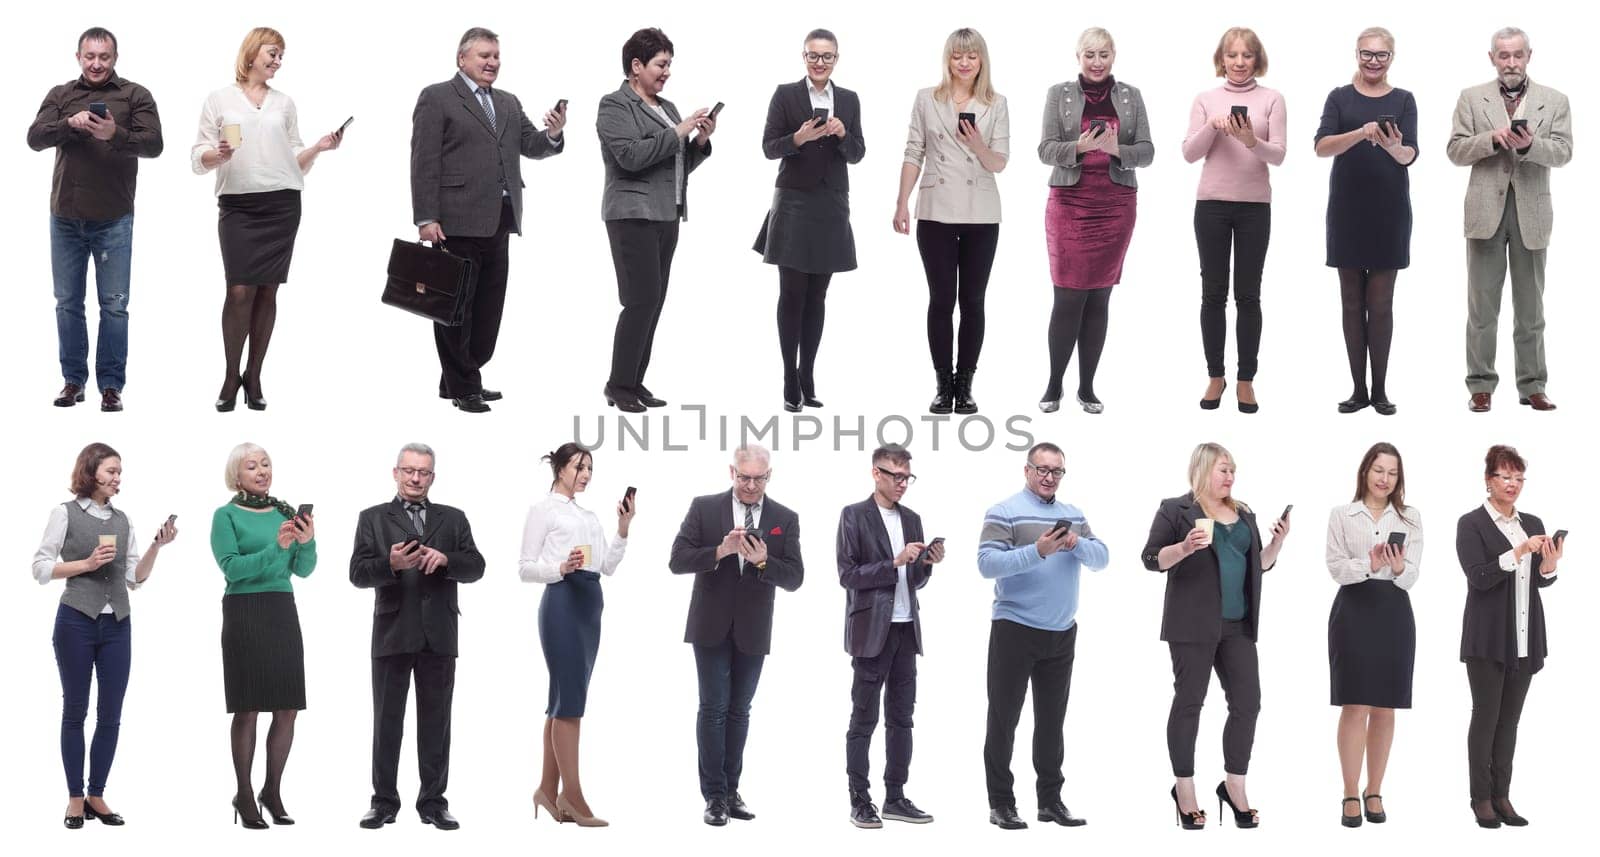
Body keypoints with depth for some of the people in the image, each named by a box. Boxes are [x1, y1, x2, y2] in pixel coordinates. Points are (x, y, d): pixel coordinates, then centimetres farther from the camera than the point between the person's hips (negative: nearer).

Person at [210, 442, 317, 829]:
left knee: (287, 708, 4)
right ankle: (244, 795, 6)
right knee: (248, 709, -2)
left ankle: (273, 791, 16)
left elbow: (304, 569, 7)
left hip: (283, 612, 5)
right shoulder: (226, 515, -2)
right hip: (244, 612, -5)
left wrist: (306, 542, -13)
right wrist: (275, 547, -24)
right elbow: (232, 567, -13)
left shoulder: (286, 511, 10)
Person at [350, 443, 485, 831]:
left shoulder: (453, 519, 12)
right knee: (387, 720, 3)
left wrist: (445, 559, -19)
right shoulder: (373, 518, 6)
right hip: (392, 634, -1)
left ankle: (433, 801, 9)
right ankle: (384, 801, 9)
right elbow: (358, 573, -4)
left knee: (436, 721, 4)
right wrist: (391, 565, -24)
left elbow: (475, 567, 1)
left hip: (439, 635, 1)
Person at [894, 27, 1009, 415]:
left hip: (981, 216, 0)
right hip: (936, 213, 0)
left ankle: (965, 385, 10)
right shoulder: (926, 99, 3)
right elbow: (914, 154, 4)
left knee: (972, 301, 5)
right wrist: (902, 204, 0)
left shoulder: (996, 105, 2)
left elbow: (999, 164, -2)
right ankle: (943, 386, 7)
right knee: (941, 300, 2)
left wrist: (977, 144, -22)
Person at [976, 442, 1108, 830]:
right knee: (1004, 718, 0)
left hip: (1062, 634, 6)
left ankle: (1050, 800, 18)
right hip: (1015, 631, -6)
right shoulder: (1004, 513, -7)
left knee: (1051, 720, 12)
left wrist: (1077, 543, -16)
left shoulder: (1073, 515, 12)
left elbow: (1101, 558, 5)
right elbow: (987, 564, -17)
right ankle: (1001, 803, 5)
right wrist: (1037, 551, -27)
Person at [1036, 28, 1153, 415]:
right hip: (1070, 204, -2)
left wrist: (1117, 149, -18)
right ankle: (1053, 386, 4)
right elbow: (1045, 149, -3)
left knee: (1099, 297, 4)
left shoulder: (1130, 96, 7)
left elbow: (1146, 152, 3)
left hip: (1116, 205, 2)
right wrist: (1080, 146, -22)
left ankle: (1087, 387, 11)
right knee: (1069, 296, -6)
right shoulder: (1060, 94, 3)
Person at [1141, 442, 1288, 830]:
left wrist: (1278, 541, 2)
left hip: (1238, 625, 6)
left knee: (1247, 702, 2)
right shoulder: (1176, 510, -2)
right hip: (1194, 623, -6)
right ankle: (1184, 790, 9)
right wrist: (1185, 547, -23)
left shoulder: (1244, 514, 17)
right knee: (1189, 701, 1)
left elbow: (1260, 565, 20)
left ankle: (1234, 787, 12)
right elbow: (1151, 558, -7)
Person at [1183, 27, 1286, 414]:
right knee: (1213, 292, 4)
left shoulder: (1272, 99, 2)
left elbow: (1278, 155, -5)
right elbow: (1189, 153, 1)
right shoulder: (1206, 99, 6)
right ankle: (1215, 376, 14)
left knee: (1248, 294, 2)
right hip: (1211, 204, 1)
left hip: (1254, 206, -1)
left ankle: (1246, 379, 9)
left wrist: (1251, 141, -25)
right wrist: (1213, 126, -17)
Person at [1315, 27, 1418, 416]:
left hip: (1389, 213, 0)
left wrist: (1394, 147, -31)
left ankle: (1380, 389, 6)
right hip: (1347, 212, 0)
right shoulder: (1340, 97, 3)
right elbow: (1322, 146, -11)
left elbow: (1410, 155, -7)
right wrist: (1360, 133, -29)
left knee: (1381, 303, 1)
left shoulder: (1403, 100, 4)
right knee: (1352, 303, 4)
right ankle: (1358, 388, 9)